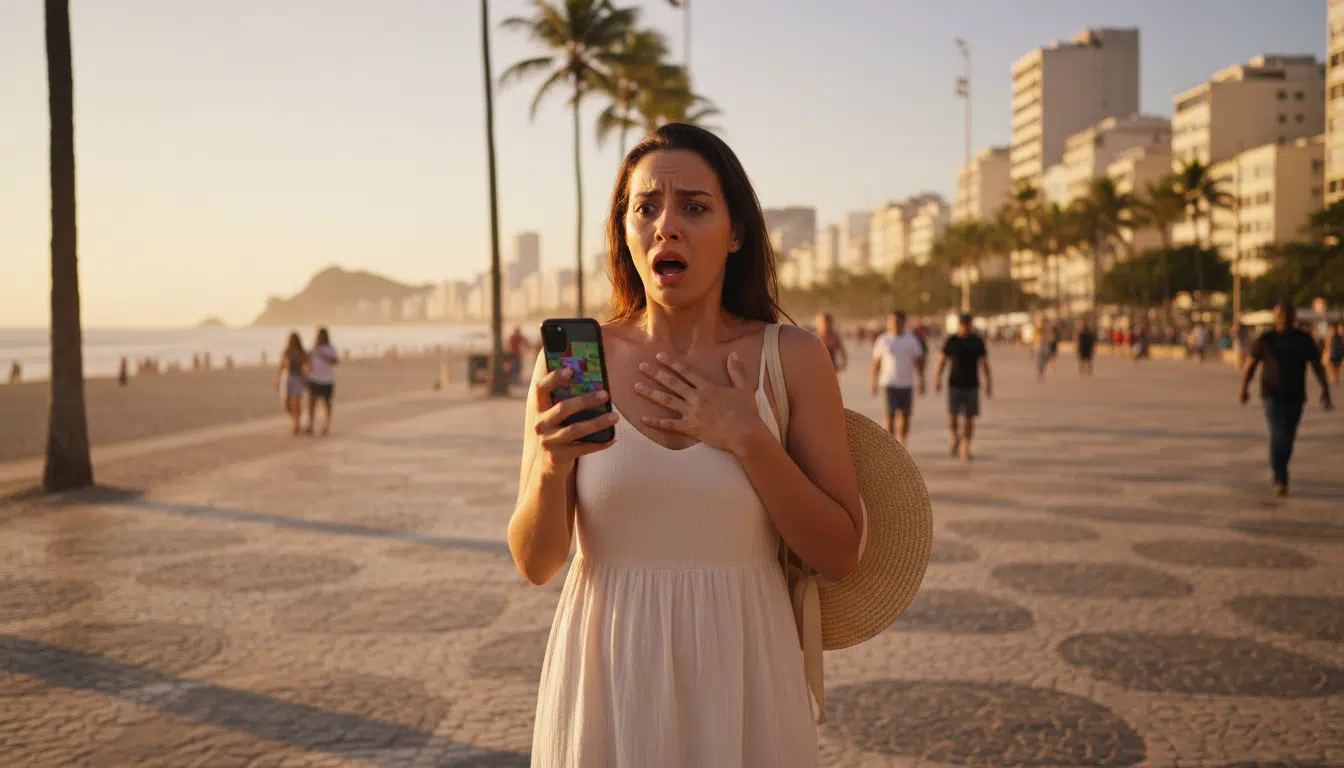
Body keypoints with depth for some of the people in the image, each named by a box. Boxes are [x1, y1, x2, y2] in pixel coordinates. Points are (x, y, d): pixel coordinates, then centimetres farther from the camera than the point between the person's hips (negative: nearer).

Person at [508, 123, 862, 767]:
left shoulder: (793, 358, -6)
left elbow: (839, 556, -6)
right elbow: (535, 563, -6)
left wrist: (748, 439, -17)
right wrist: (550, 466, -25)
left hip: (738, 674, 0)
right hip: (607, 674, 1)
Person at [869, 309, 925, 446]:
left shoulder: (912, 340, 5)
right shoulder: (883, 340, 1)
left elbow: (919, 361, 9)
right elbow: (876, 362, 6)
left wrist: (921, 380, 5)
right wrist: (874, 381, 4)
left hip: (907, 384, 2)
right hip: (889, 383, -2)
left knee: (905, 416, 7)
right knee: (890, 416, -7)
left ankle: (901, 446, 20)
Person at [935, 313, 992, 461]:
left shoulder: (977, 341, 2)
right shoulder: (951, 341, 0)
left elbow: (984, 362, 5)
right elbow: (942, 360, 1)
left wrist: (989, 382, 0)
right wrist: (937, 379, -11)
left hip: (972, 386, 1)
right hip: (954, 385, -1)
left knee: (969, 418, 1)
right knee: (952, 418, -7)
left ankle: (965, 449, 10)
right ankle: (956, 438, 23)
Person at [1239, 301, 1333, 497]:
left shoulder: (1304, 339, 2)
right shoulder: (1265, 339, -2)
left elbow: (1317, 365, 1)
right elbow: (1251, 364, 1)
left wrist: (1325, 390, -10)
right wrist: (1244, 389, -8)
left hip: (1295, 397, 3)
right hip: (1272, 395, -3)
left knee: (1288, 438, 11)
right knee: (1278, 435, -17)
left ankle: (1279, 474, 31)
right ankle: (1280, 480, -16)